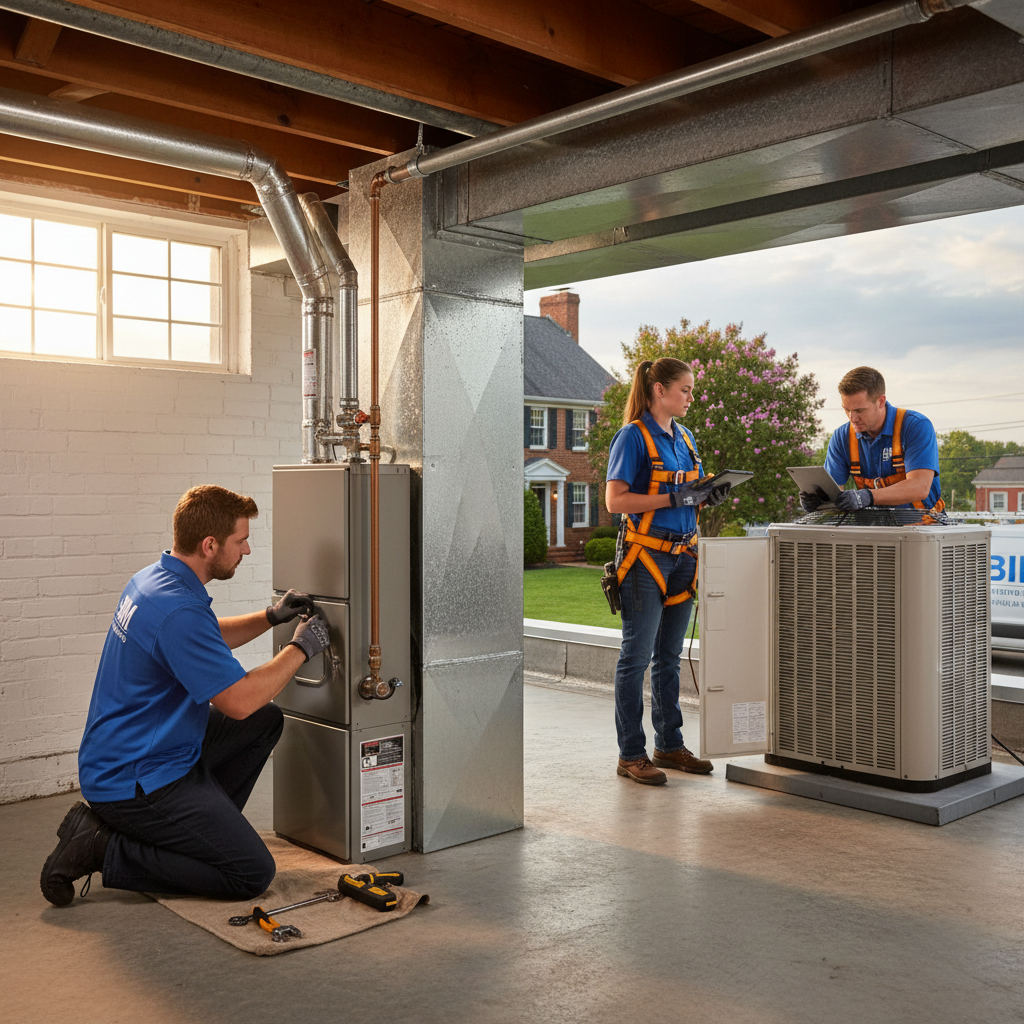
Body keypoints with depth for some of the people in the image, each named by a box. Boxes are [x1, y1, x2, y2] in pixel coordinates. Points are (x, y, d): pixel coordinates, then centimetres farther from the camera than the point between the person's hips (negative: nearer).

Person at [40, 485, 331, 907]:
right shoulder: (179, 611, -27)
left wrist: (271, 617, 10)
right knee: (252, 873, -10)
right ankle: (105, 849, -5)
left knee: (266, 720, 14)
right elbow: (239, 701, -26)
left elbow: (207, 643, 24)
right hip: (133, 783, -10)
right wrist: (300, 648, -12)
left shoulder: (153, 579, 5)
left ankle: (207, 828, 15)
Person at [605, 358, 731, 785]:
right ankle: (631, 754, 5)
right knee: (637, 656, -2)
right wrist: (672, 498, -20)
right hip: (646, 554, -7)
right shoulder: (633, 436, -8)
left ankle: (669, 744, 23)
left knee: (669, 655, 14)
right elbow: (615, 500, -14)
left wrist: (709, 496, 1)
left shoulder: (685, 438, 15)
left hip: (682, 554, 8)